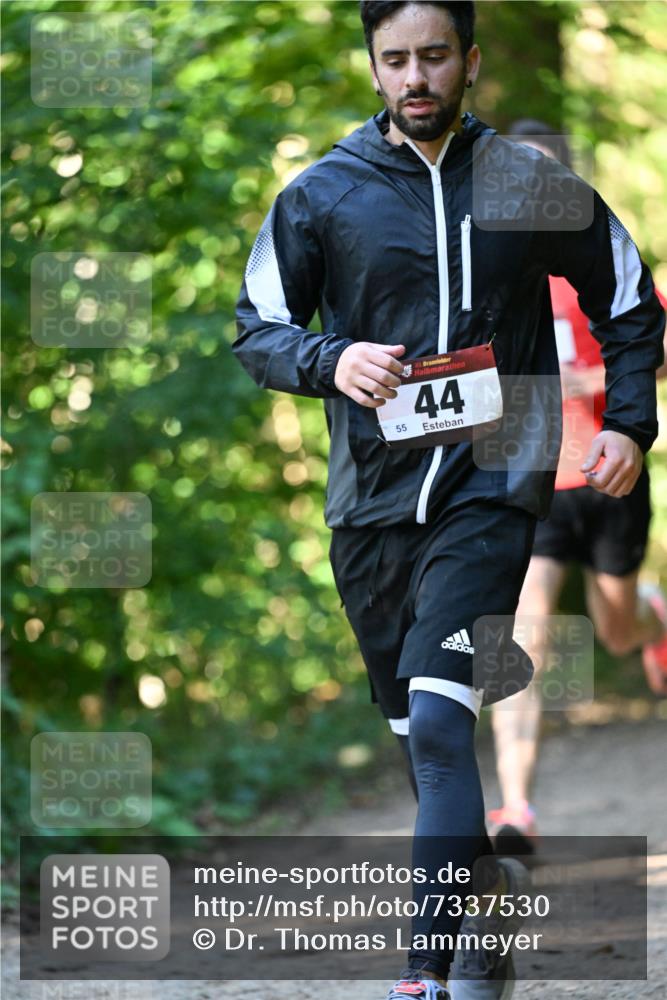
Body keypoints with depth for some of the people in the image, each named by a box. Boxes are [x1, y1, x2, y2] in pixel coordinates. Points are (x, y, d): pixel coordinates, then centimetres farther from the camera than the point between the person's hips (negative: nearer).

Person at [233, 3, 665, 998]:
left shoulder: (535, 184, 4)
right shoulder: (322, 195, 5)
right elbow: (257, 327, 9)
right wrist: (332, 361, -12)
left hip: (490, 490, -3)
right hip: (371, 502, 3)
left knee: (438, 723, -18)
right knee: (422, 737, 12)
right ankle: (496, 888, 35)